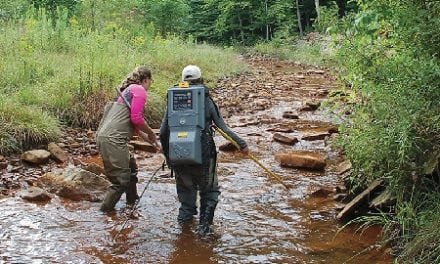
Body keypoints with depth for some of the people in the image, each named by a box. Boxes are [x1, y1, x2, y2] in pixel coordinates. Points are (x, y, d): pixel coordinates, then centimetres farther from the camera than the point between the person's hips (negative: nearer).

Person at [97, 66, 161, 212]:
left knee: (131, 167, 26)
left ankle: (132, 202, 38)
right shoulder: (139, 90, -4)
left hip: (103, 136, 10)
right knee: (121, 179, -1)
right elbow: (136, 118, -14)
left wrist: (151, 142, 33)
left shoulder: (128, 90, 26)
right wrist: (151, 133, 3)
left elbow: (133, 124, 30)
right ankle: (105, 210, 8)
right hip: (113, 140, -10)